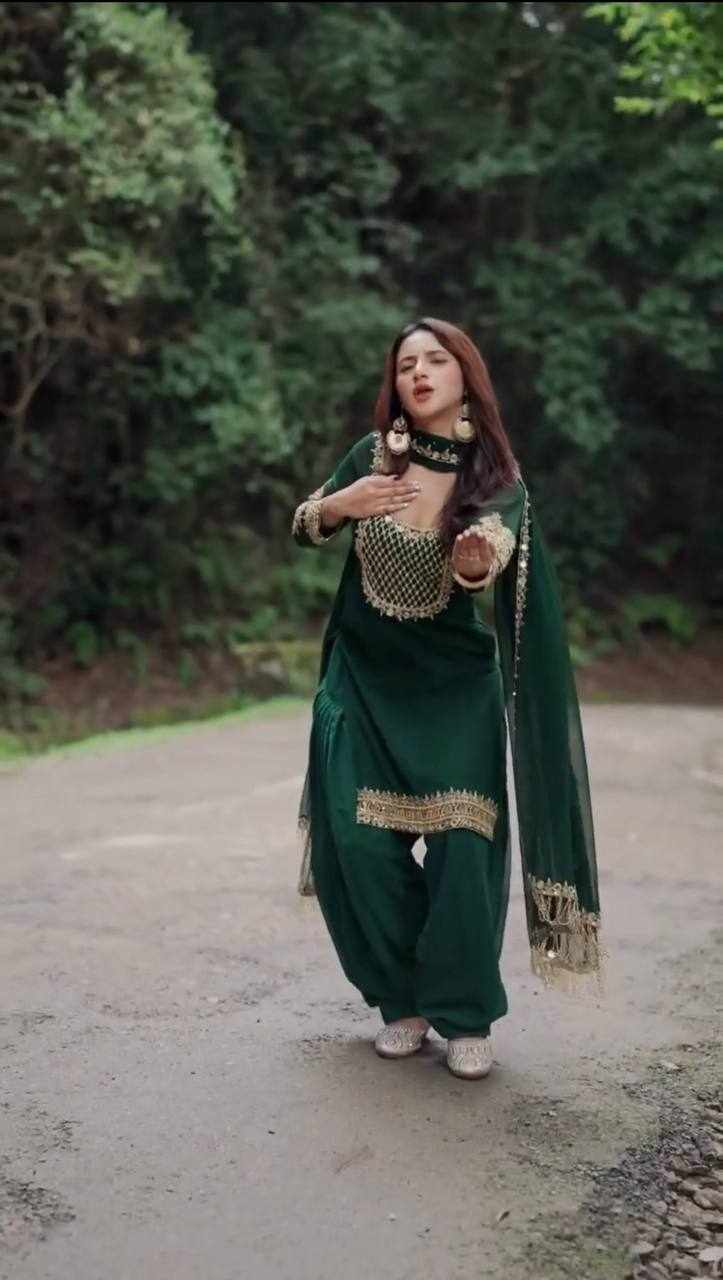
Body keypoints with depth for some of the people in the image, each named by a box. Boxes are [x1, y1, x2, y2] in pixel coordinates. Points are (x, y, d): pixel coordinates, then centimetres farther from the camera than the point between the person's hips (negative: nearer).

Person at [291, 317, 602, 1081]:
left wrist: (475, 560, -51)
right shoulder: (373, 453, -4)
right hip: (363, 681, 2)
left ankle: (464, 1017, 8)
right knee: (364, 846, -4)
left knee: (462, 848, -11)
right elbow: (304, 528, 7)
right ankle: (403, 1003, 17)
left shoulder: (498, 482, -9)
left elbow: (485, 563, -27)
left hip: (454, 687, -2)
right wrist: (342, 505, -14)